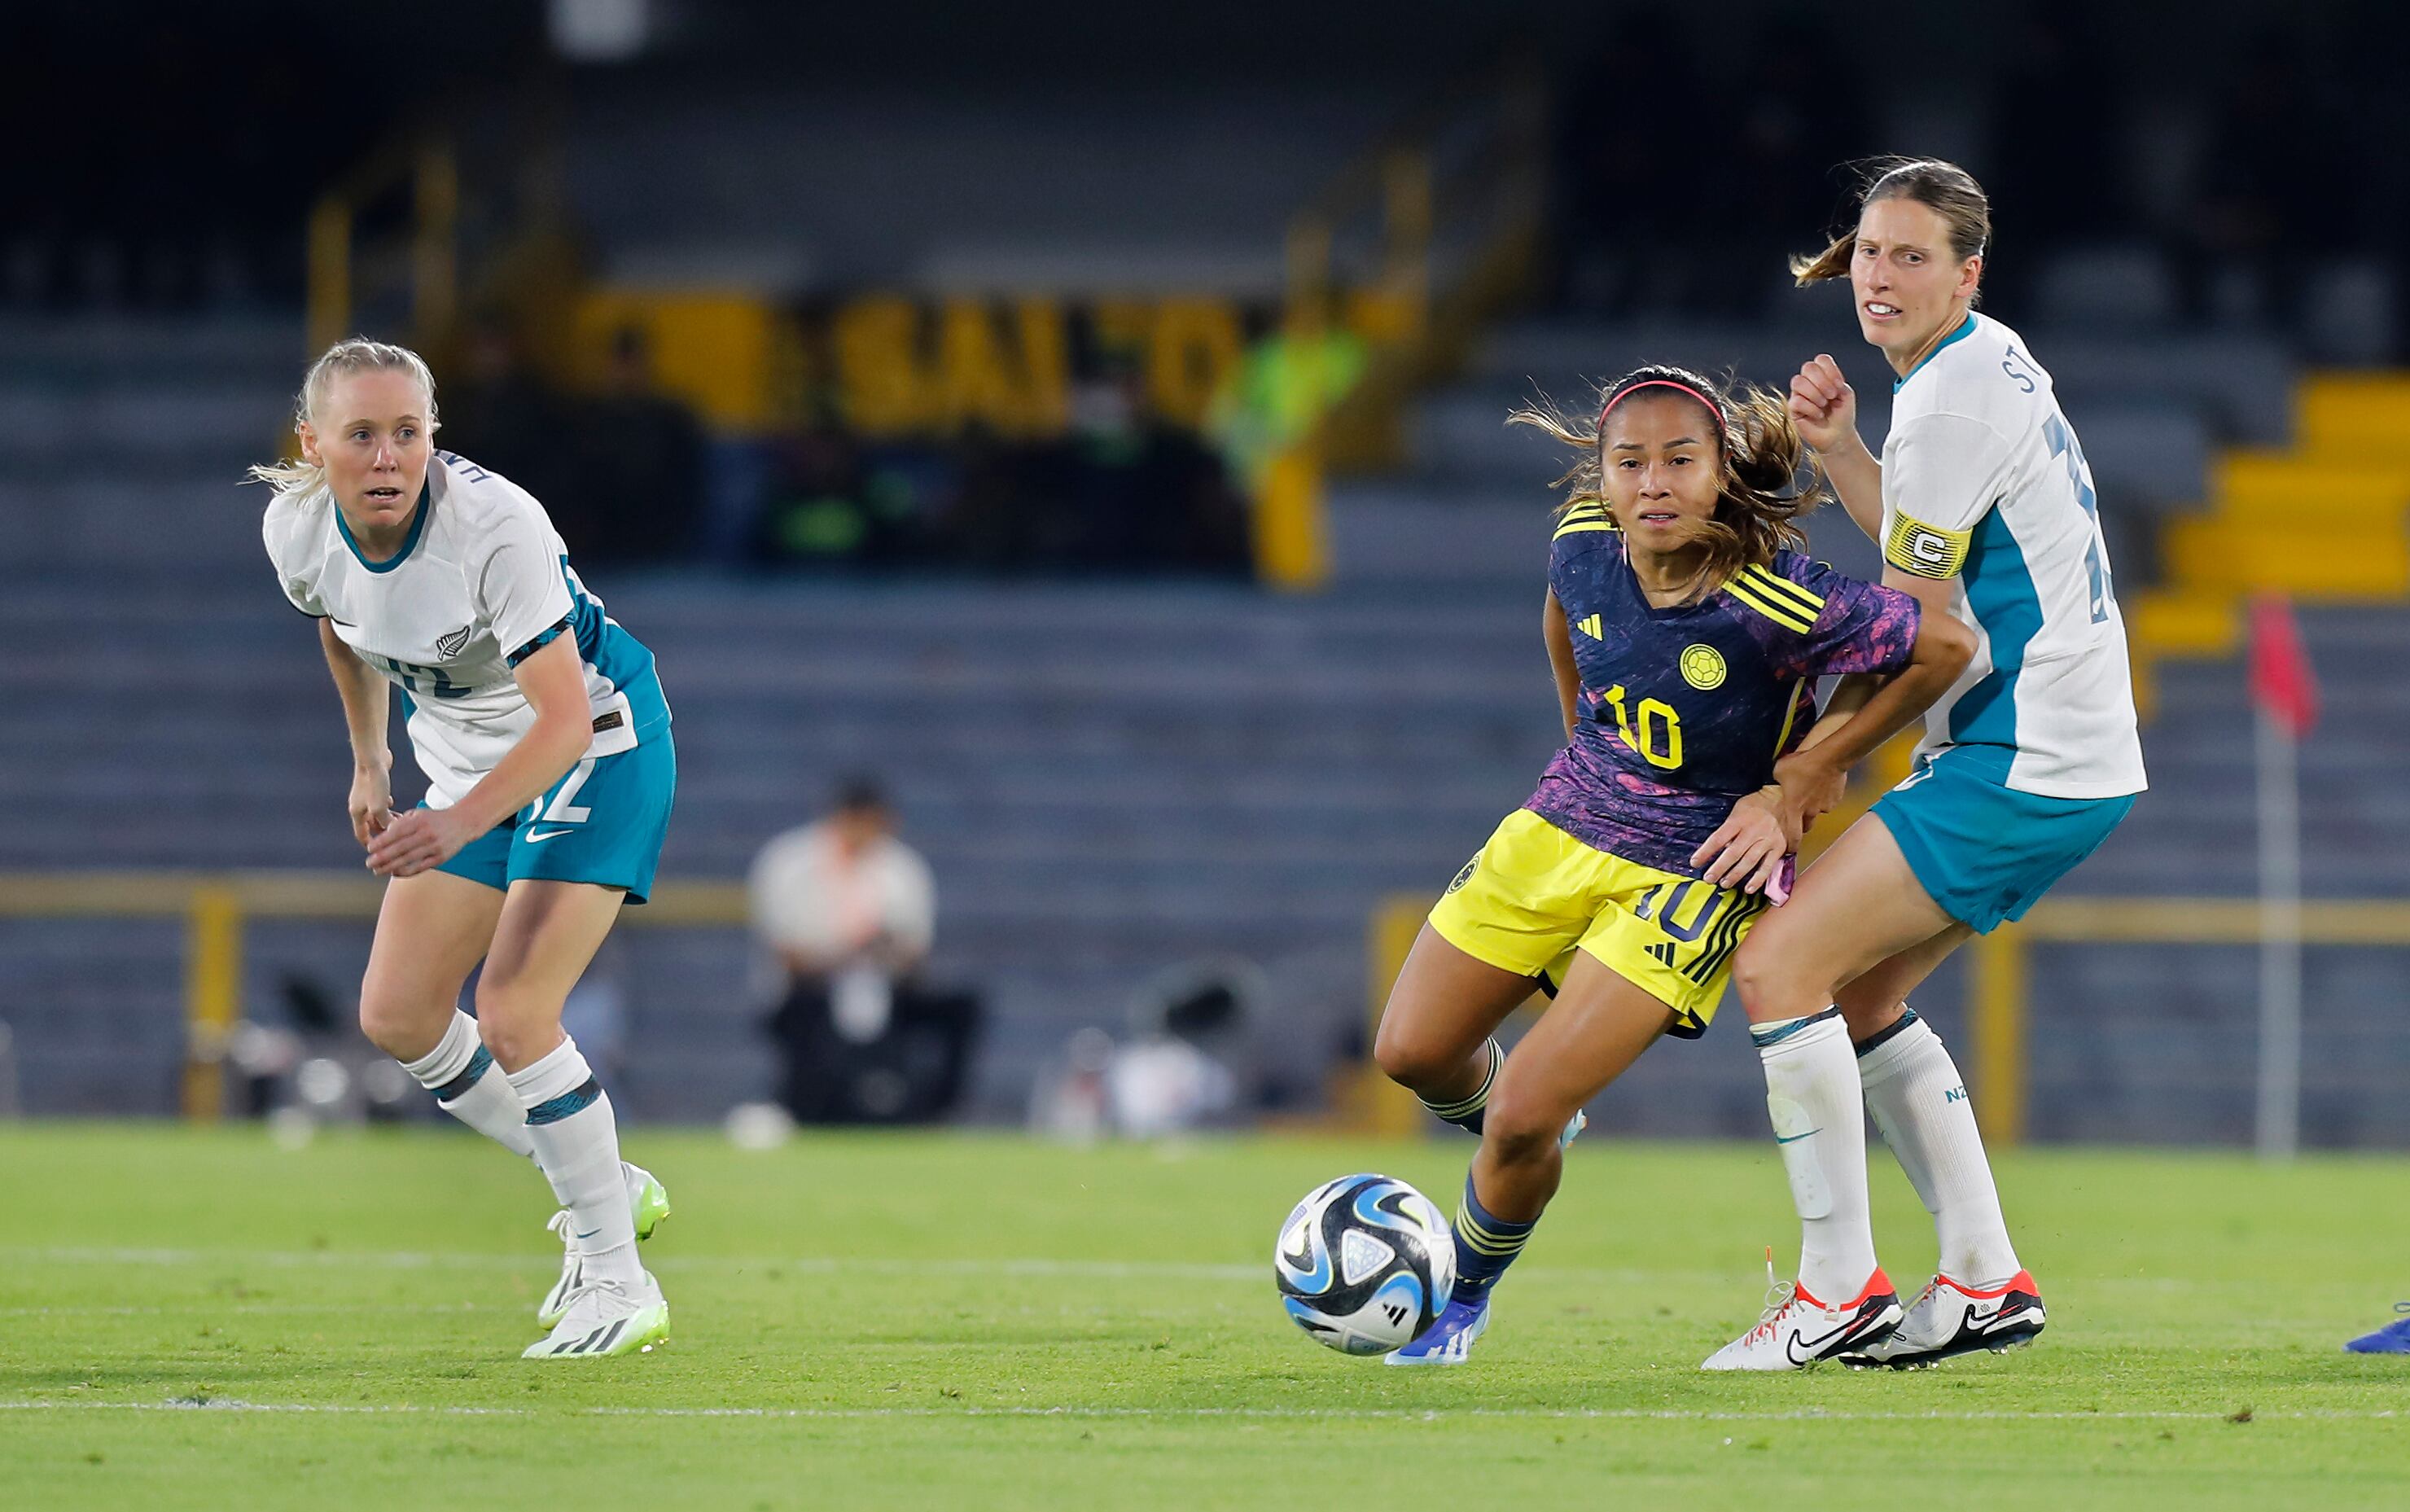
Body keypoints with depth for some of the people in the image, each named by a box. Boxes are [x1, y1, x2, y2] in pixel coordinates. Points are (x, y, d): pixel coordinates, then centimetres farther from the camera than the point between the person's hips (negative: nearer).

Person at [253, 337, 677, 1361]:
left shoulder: (497, 526, -33)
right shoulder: (297, 529, -14)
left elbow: (565, 721, -34)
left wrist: (460, 822, -46)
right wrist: (369, 760, 16)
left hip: (598, 746, -7)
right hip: (470, 762, 7)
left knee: (513, 1012, -20)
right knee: (396, 1016, 3)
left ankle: (620, 1285, -8)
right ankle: (604, 1190, 22)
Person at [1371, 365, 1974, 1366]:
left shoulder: (1778, 606, -29)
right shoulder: (1584, 543, -12)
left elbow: (1949, 648, -18)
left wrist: (1799, 779, -13)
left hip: (1689, 875, -6)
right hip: (1557, 833, 6)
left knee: (1521, 1117, -13)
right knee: (1413, 1054, 12)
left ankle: (1464, 1298, 17)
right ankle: (1530, 1131, 47)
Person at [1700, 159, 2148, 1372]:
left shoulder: (1955, 398, -17)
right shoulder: (1985, 362, 14)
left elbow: (1915, 628, -14)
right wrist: (1837, 451, 10)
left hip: (2020, 768, -10)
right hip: (2072, 759, 10)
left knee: (1780, 965, -11)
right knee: (1856, 993, 16)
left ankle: (1841, 1291, -8)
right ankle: (1985, 1281, 15)